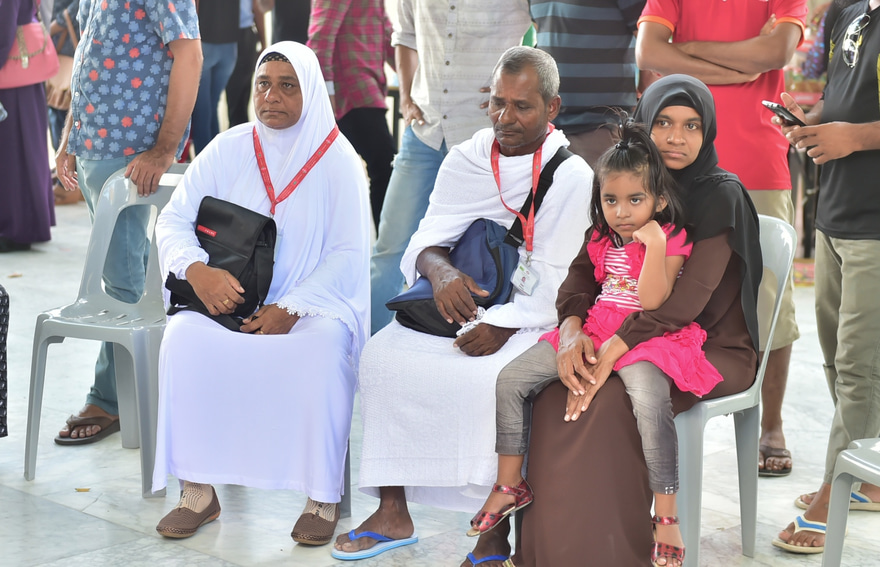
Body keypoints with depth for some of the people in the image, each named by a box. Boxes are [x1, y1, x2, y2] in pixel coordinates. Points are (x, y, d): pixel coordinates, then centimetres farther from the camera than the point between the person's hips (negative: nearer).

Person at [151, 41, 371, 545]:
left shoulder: (338, 160, -1)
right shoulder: (229, 150, 5)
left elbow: (349, 253, -5)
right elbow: (173, 220, 3)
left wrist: (290, 309, -18)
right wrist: (198, 271, -19)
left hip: (312, 303, -2)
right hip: (230, 297, 2)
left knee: (324, 348, -35)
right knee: (184, 336, -28)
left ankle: (323, 496, -21)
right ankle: (199, 491, -18)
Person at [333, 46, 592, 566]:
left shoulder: (572, 176, -6)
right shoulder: (465, 161, 9)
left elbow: (554, 278, -11)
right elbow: (427, 239, 4)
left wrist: (501, 328, -25)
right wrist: (440, 270, -21)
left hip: (529, 322, -5)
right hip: (457, 307, 5)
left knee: (493, 378, -34)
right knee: (383, 354, -18)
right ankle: (392, 514, -9)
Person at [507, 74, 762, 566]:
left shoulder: (722, 196, -10)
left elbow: (689, 296, -22)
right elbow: (584, 266, 3)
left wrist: (614, 351, -30)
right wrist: (572, 326, -19)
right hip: (641, 340, 5)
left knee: (608, 404, -31)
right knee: (554, 399, -22)